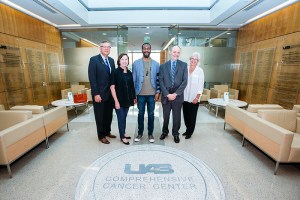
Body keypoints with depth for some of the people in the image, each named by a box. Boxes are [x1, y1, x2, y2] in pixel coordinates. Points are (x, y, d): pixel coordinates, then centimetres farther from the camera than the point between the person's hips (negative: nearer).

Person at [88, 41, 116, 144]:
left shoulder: (111, 60, 11)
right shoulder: (94, 59, -7)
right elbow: (92, 78, -13)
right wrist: (96, 94, -18)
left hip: (110, 93, 6)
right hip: (99, 94, -5)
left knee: (109, 115, 15)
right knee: (100, 116, 8)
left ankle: (107, 132, 34)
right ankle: (101, 136, 24)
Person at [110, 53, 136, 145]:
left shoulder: (129, 73, 6)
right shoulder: (115, 72, -9)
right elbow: (112, 87, -12)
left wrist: (134, 97, 9)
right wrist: (116, 101, -17)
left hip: (127, 99, 5)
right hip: (119, 100, -5)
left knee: (124, 117, 17)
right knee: (121, 118, 5)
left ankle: (123, 133, 35)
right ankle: (122, 137, 21)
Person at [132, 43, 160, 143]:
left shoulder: (156, 64, 5)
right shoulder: (136, 63, 2)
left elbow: (158, 79, 5)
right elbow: (133, 79, 1)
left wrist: (158, 92, -3)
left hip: (152, 94, 1)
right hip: (140, 94, 0)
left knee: (151, 114, 9)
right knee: (140, 114, 10)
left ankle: (150, 133, 24)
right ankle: (140, 133, 26)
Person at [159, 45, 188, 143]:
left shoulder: (183, 65, 4)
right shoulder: (163, 66, 5)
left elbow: (185, 81, -3)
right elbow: (161, 81, -1)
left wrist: (176, 93, -12)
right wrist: (167, 94, -12)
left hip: (178, 95, 0)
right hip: (166, 95, 1)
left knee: (177, 116, 10)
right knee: (165, 116, 12)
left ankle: (175, 134, 31)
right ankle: (165, 132, 35)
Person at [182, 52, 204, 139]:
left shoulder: (200, 71, -4)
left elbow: (201, 85, -6)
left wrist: (197, 97, -12)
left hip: (194, 98, -3)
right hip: (185, 97, 3)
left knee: (192, 116, 6)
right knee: (186, 115, 11)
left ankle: (190, 132, 22)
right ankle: (187, 129, 30)